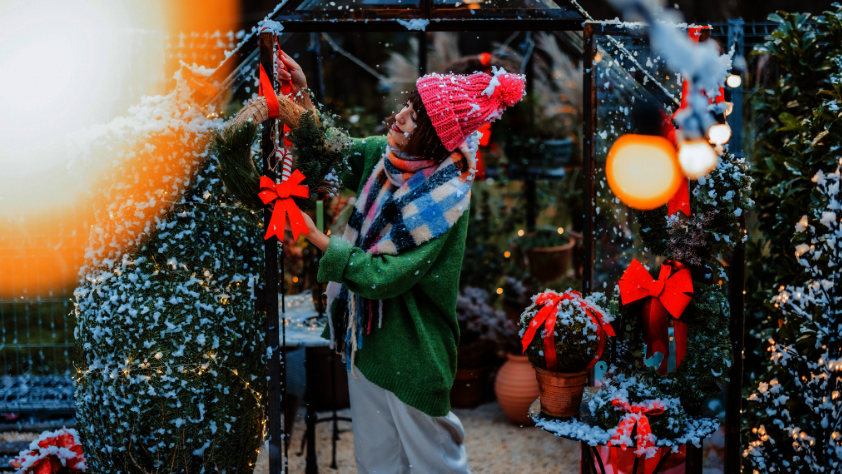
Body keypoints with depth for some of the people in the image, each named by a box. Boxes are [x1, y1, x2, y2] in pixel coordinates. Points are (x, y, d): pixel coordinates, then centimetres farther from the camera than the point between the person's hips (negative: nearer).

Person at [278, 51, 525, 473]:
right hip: (367, 331, 7)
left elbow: (384, 276, -26)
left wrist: (318, 239, -26)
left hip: (410, 352, -7)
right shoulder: (387, 155, -4)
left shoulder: (444, 199, -25)